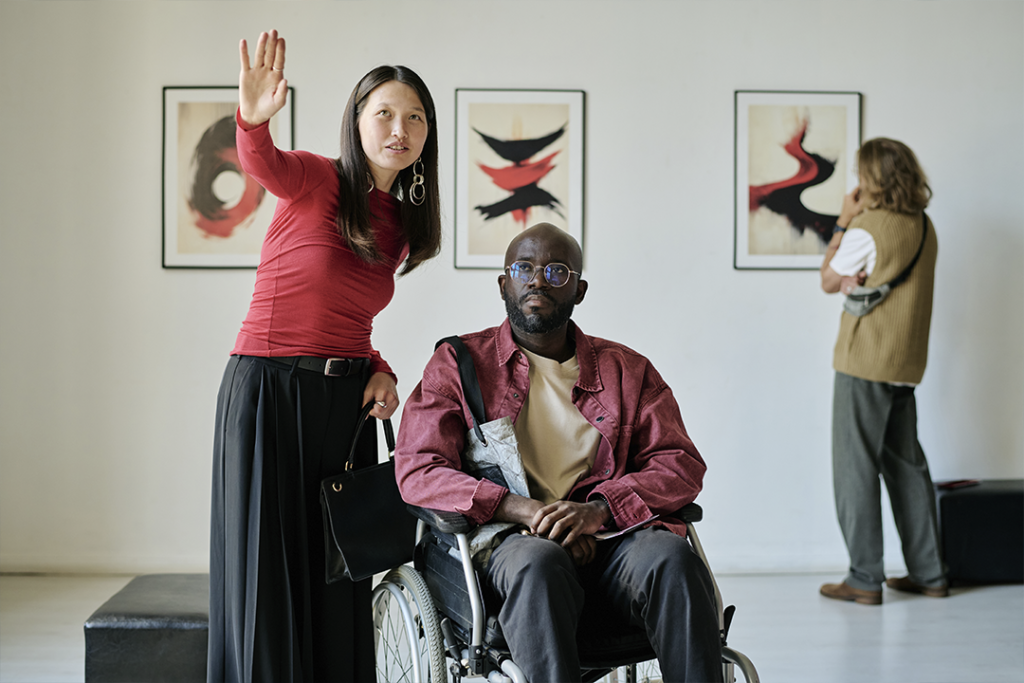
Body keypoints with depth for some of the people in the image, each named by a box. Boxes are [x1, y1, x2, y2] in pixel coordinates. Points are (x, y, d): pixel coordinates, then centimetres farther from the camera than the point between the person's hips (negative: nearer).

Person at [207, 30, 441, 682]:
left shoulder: (400, 224, 11)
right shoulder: (315, 180, -7)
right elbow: (265, 165, -31)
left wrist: (377, 370, 2)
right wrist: (254, 121, -53)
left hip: (346, 399, 6)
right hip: (267, 388, -6)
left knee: (340, 572, 9)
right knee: (266, 569, -1)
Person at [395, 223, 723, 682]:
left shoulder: (627, 370, 19)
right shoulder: (458, 363, 13)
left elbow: (681, 464, 9)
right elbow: (417, 472, 2)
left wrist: (599, 507, -12)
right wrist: (523, 510, -15)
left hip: (609, 544, 2)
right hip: (509, 542, -2)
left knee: (671, 553, -30)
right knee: (538, 561, -36)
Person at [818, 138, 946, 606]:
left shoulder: (867, 228, -15)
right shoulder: (924, 227, 10)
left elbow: (828, 282, -1)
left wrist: (843, 221, 2)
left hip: (864, 361, -8)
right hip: (906, 362, 8)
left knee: (855, 466, -1)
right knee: (906, 464, 14)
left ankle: (865, 579, 1)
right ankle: (928, 573, 19)